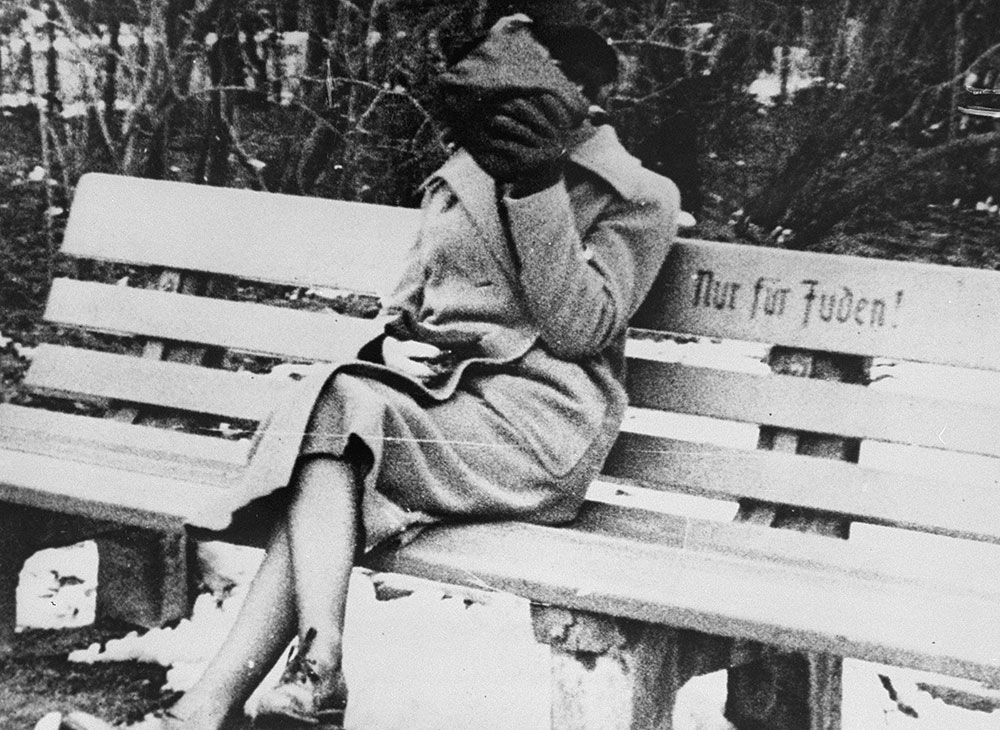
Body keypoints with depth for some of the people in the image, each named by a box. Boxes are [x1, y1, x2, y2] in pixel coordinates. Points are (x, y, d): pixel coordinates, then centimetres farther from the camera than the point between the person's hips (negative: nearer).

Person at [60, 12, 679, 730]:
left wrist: (539, 186, -16)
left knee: (337, 414, -27)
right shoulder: (461, 175, 17)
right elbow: (410, 300, 22)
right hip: (442, 396, 6)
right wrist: (395, 344, -2)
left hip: (539, 423, -5)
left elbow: (580, 330, -10)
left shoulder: (638, 196, 1)